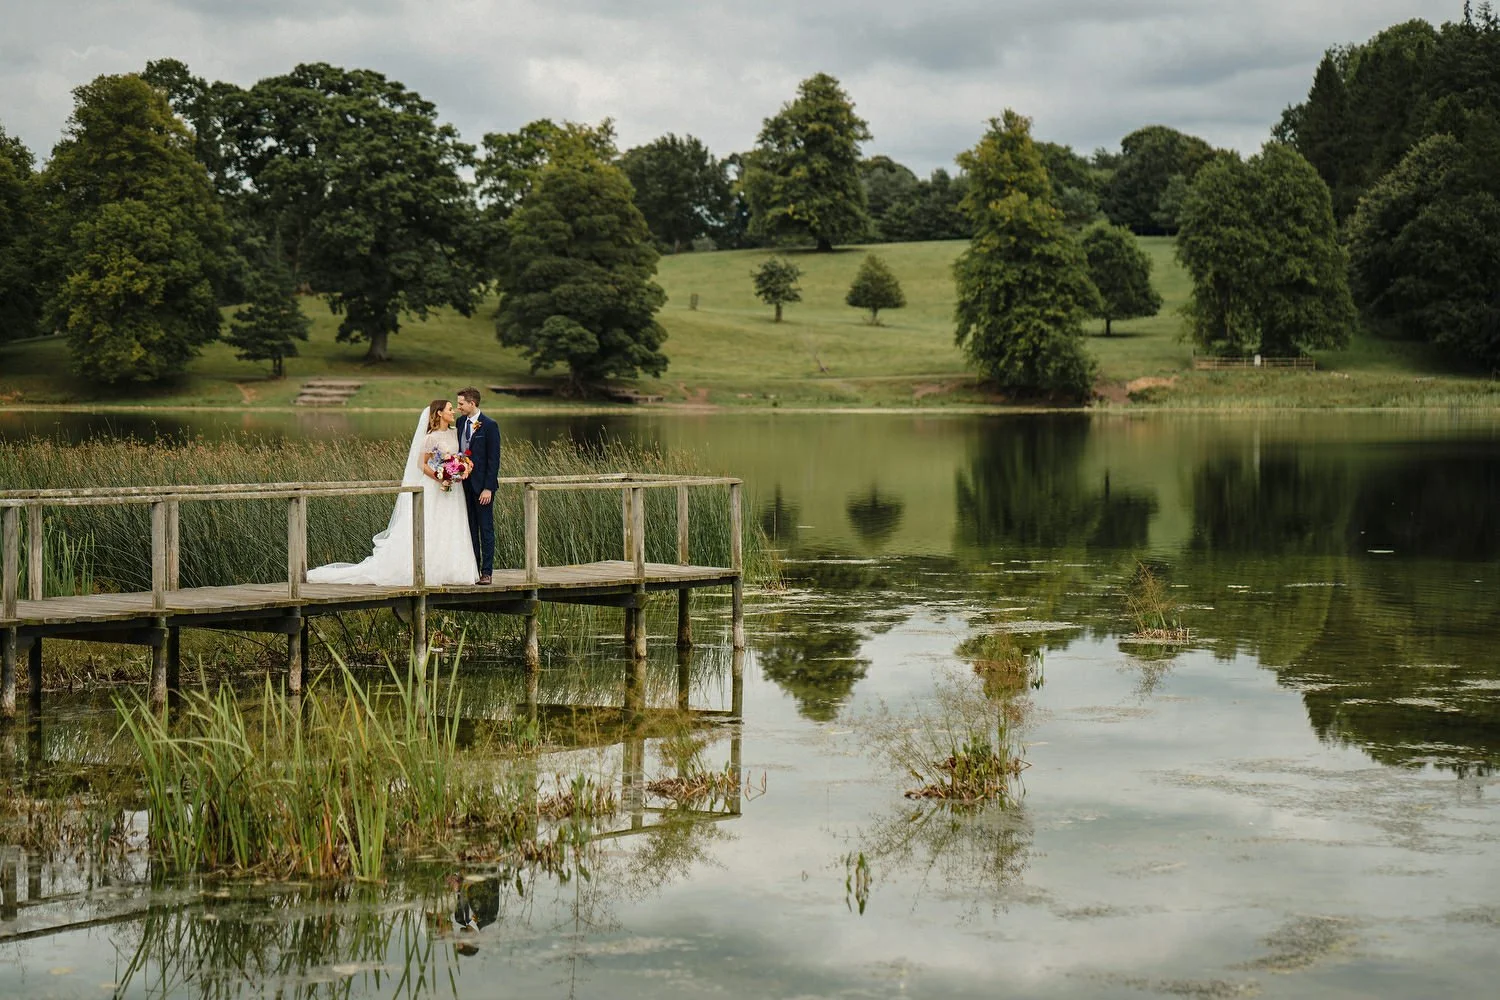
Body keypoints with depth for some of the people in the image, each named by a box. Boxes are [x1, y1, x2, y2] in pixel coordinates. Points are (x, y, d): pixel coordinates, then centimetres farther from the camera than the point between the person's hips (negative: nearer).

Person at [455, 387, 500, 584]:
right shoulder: (461, 424, 10)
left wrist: (488, 488, -16)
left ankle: (486, 572, 3)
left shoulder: (489, 426, -11)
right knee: (470, 528, 11)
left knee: (486, 529, 0)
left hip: (482, 485, -7)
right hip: (465, 484, 7)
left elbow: (494, 459, -12)